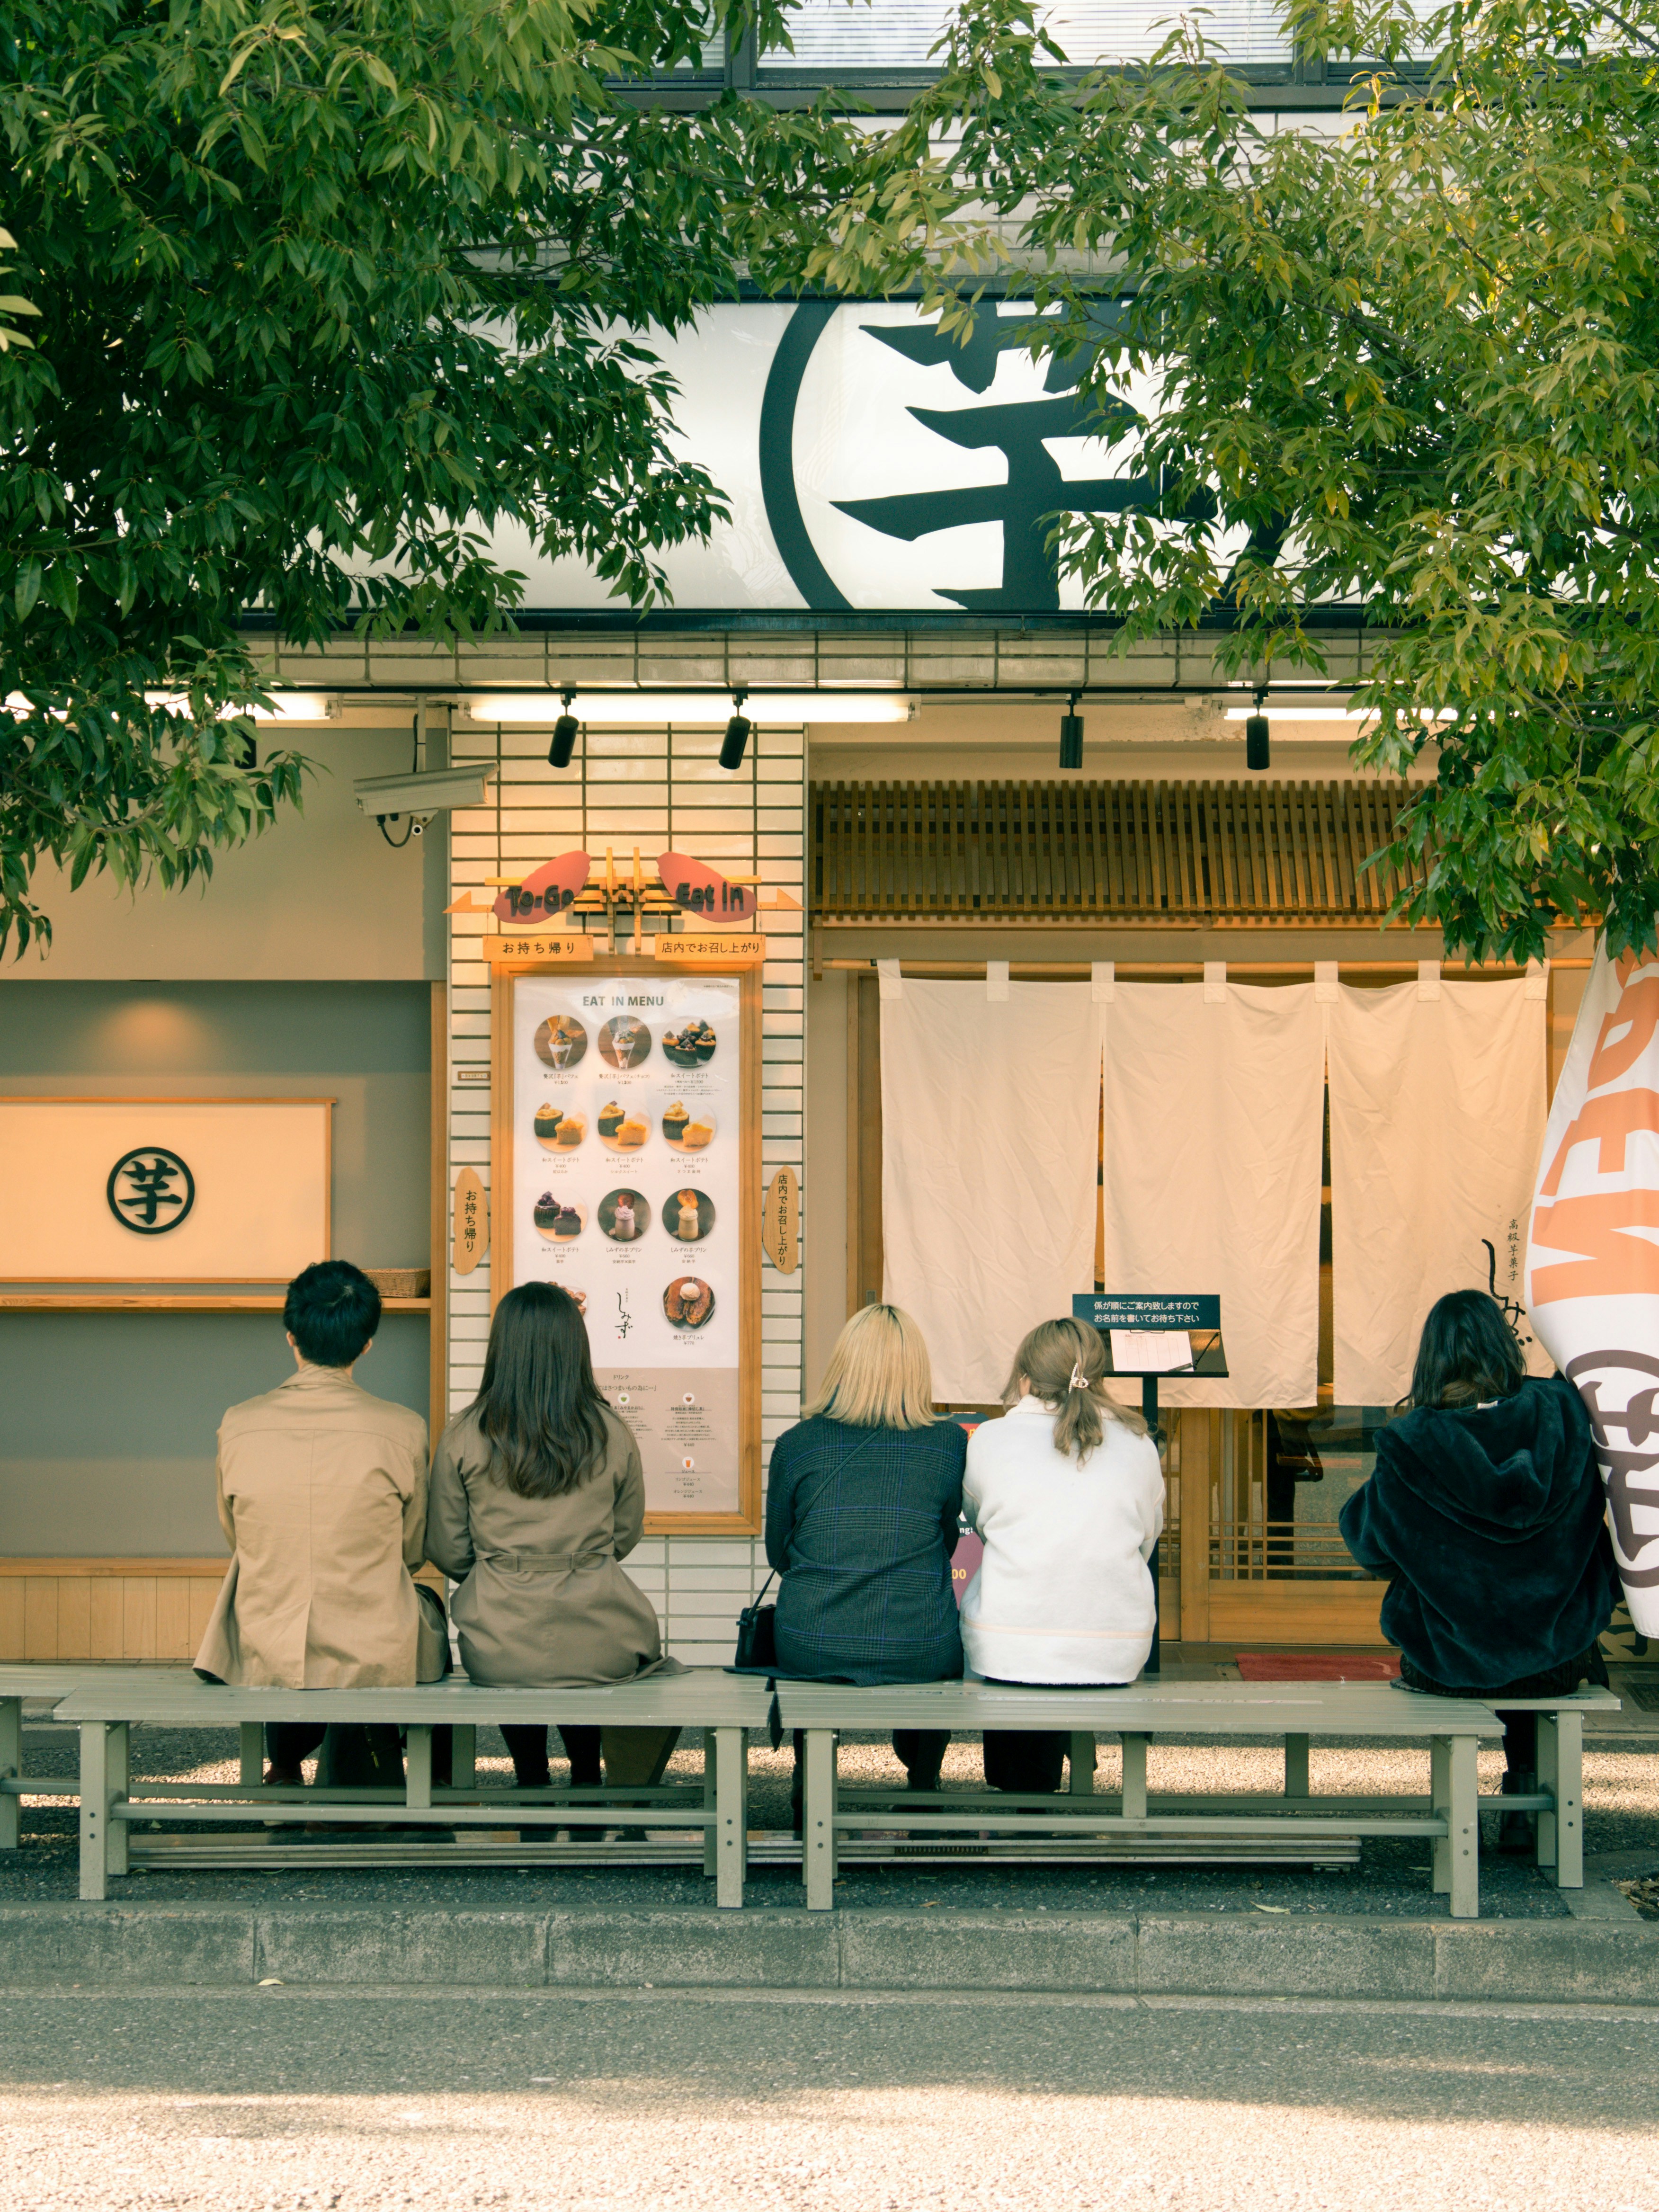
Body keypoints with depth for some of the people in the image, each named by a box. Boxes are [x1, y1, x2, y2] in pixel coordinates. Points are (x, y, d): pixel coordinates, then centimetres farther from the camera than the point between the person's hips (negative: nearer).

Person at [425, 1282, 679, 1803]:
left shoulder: (462, 1438, -5)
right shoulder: (613, 1436, -2)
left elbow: (447, 1553, 3)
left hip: (498, 1655, 0)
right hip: (601, 1651, 0)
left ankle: (532, 1786, 32)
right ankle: (586, 1782, 38)